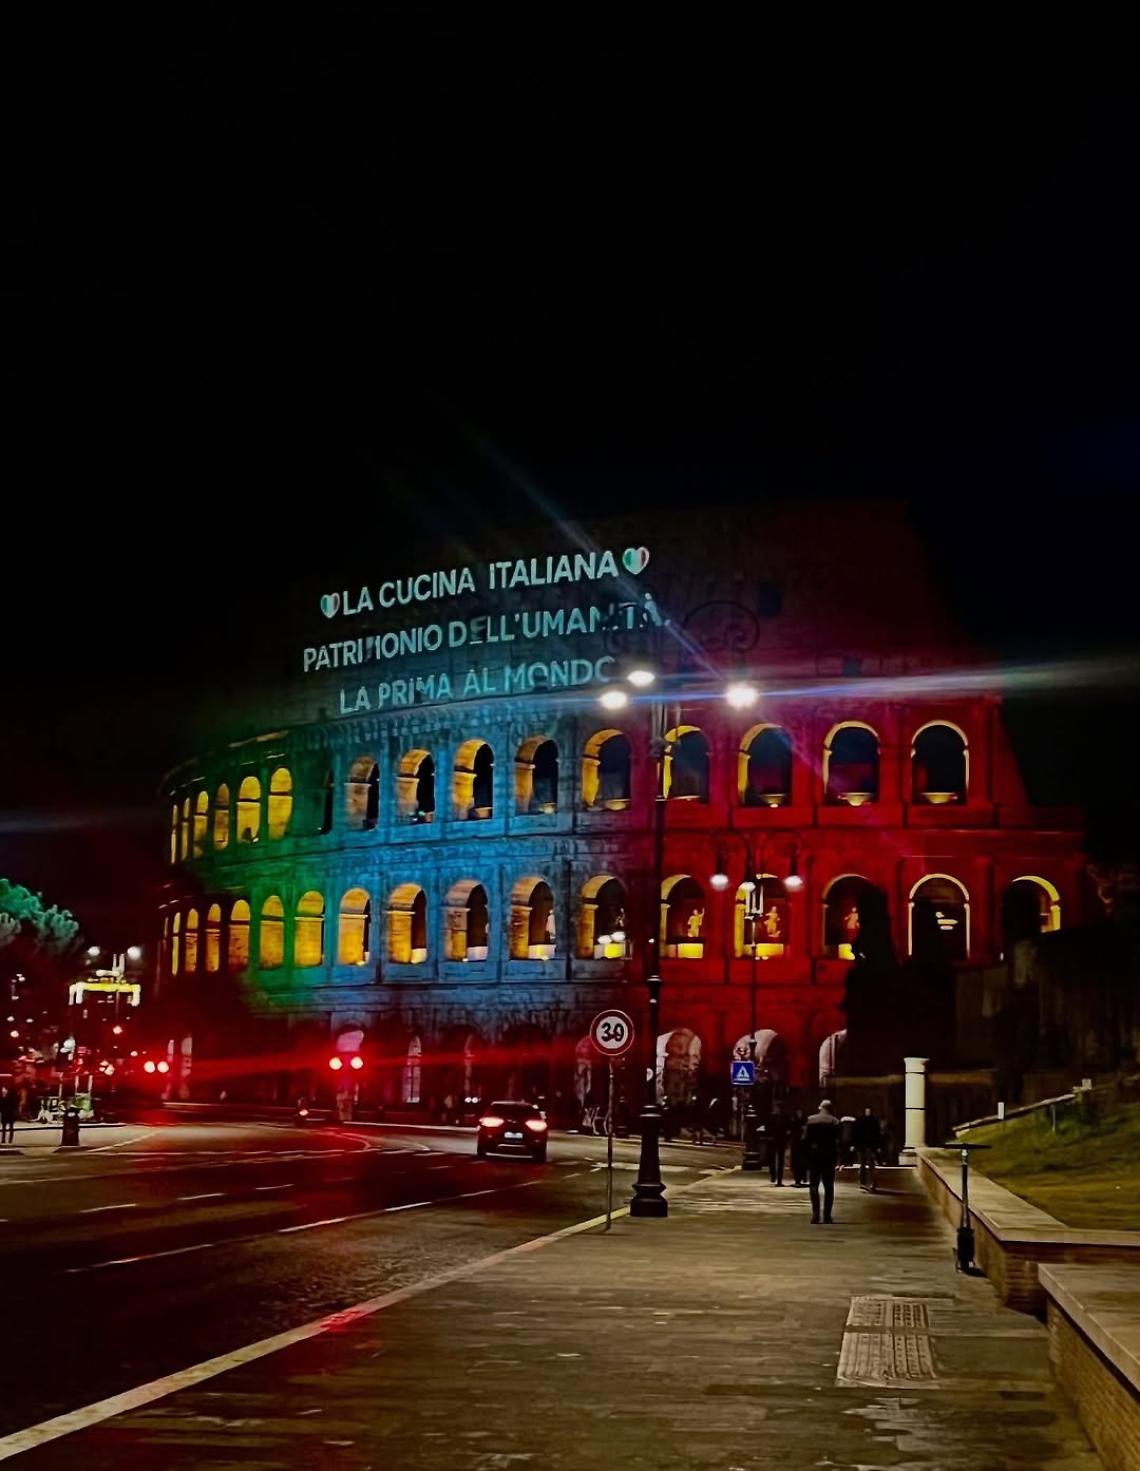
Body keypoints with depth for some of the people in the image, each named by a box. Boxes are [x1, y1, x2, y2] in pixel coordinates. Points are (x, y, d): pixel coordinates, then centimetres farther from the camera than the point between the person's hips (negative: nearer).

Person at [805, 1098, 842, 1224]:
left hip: (813, 1156, 1)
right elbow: (837, 1141, -7)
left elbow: (805, 1138, 0)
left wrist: (806, 1156, 6)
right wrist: (837, 1158, -1)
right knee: (829, 1187, 6)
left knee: (813, 1185, 6)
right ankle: (827, 1216, 2)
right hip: (829, 1157, -1)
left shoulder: (811, 1120, 1)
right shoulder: (834, 1122, -4)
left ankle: (815, 1213, -7)